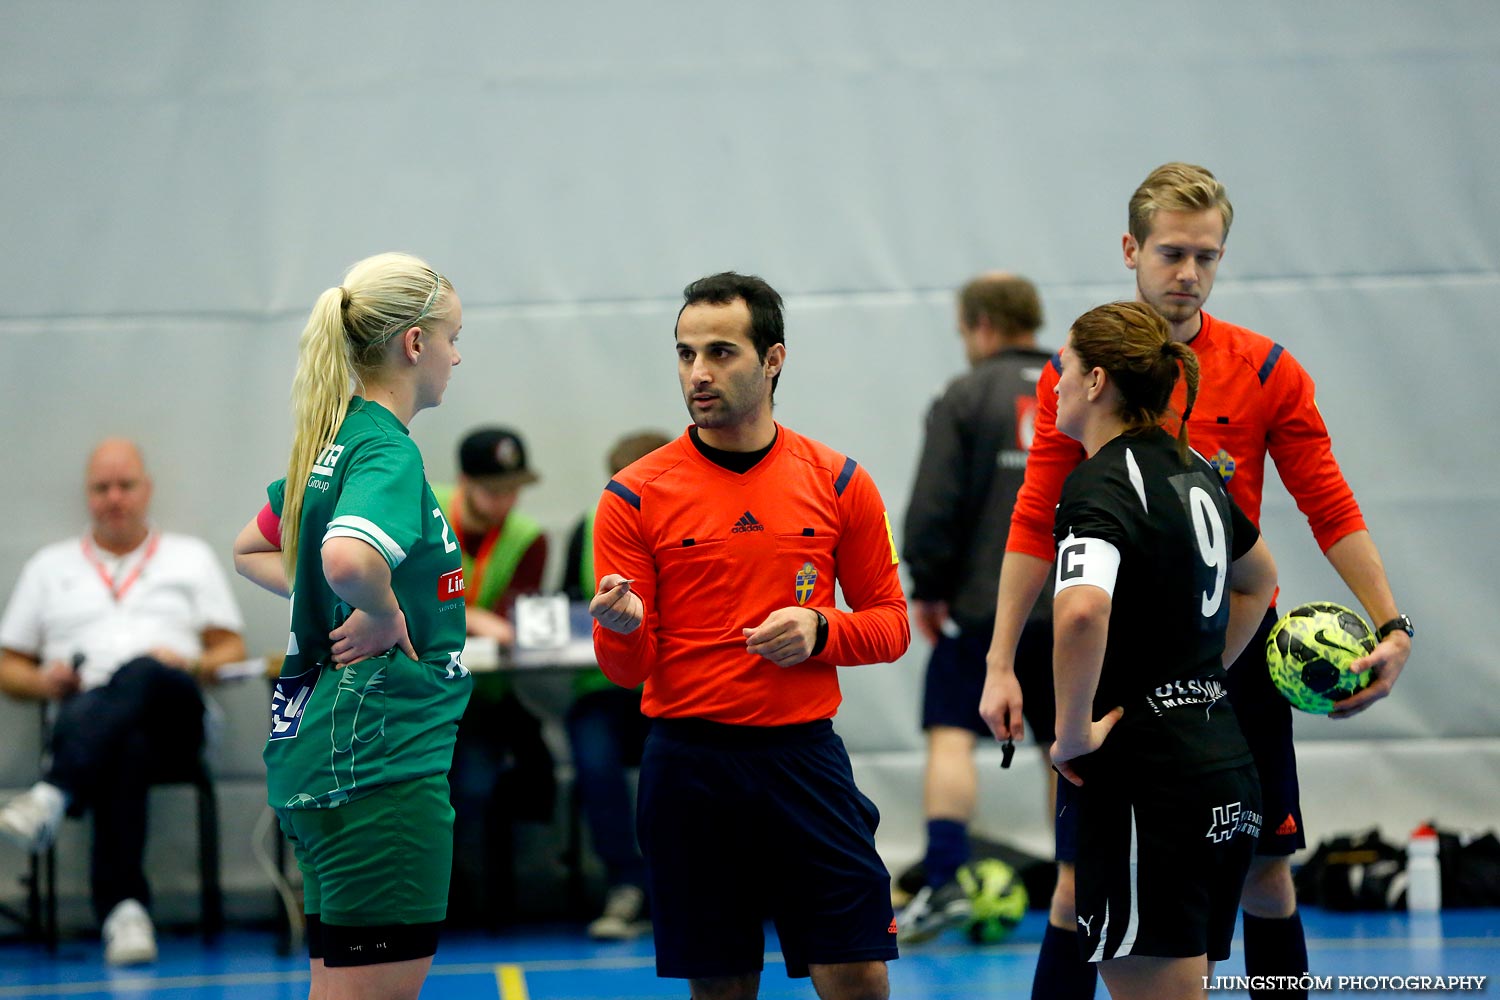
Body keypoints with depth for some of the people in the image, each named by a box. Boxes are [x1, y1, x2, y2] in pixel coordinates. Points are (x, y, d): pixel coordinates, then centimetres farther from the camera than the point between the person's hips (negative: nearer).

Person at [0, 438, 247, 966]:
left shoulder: (190, 557, 26)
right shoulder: (49, 567, 27)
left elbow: (231, 649, 19)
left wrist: (190, 665, -4)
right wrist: (44, 681, -1)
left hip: (171, 714, 0)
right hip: (84, 719, 0)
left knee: (142, 674, -40)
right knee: (124, 746, -41)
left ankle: (51, 798, -59)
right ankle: (124, 908, -53)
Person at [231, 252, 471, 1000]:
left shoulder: (335, 443, 14)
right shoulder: (386, 451, -14)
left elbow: (252, 552, 29)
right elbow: (347, 557, -36)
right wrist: (385, 615, -16)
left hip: (311, 748, 10)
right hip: (381, 758, -10)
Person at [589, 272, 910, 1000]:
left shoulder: (838, 482, 4)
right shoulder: (636, 495, 1)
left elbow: (890, 623, 10)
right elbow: (628, 669, 1)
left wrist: (819, 632, -11)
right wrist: (622, 629, -22)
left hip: (803, 753, 0)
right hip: (688, 765, 0)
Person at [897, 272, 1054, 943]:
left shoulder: (966, 397, -3)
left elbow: (934, 508, -8)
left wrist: (927, 587, 1)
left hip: (984, 604, -5)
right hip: (1071, 608, 5)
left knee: (951, 736, -6)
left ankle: (944, 882, -20)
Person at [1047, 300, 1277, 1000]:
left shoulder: (1100, 483, -13)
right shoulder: (1191, 470, 14)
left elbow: (1082, 609, -34)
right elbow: (1258, 581, 33)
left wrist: (1072, 734, -22)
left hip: (1147, 778, -9)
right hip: (1227, 765, 9)